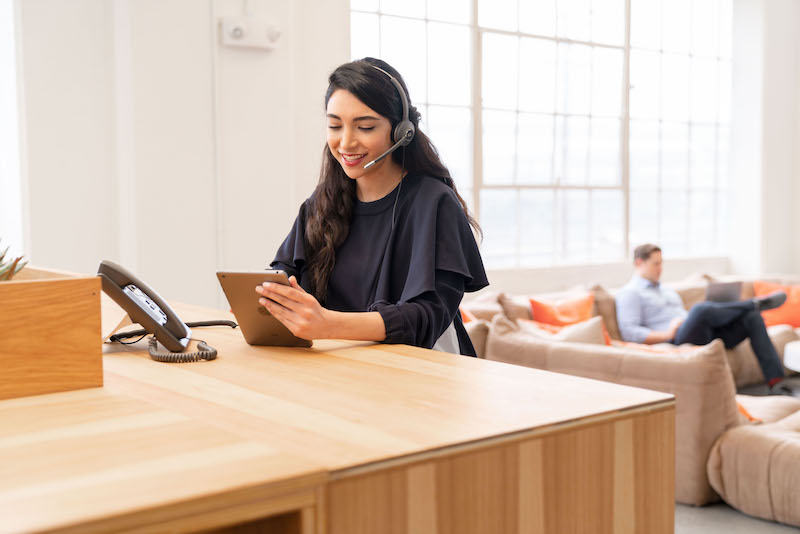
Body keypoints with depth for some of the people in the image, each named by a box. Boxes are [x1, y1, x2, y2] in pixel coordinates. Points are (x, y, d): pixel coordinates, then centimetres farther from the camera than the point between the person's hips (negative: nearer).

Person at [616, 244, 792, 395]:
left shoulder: (666, 290, 31)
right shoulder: (630, 293, 5)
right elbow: (629, 332, -9)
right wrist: (666, 335, -18)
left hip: (704, 335, 8)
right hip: (677, 341, -8)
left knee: (752, 318, -12)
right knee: (701, 308, -38)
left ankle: (775, 383, -21)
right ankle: (755, 303, -16)